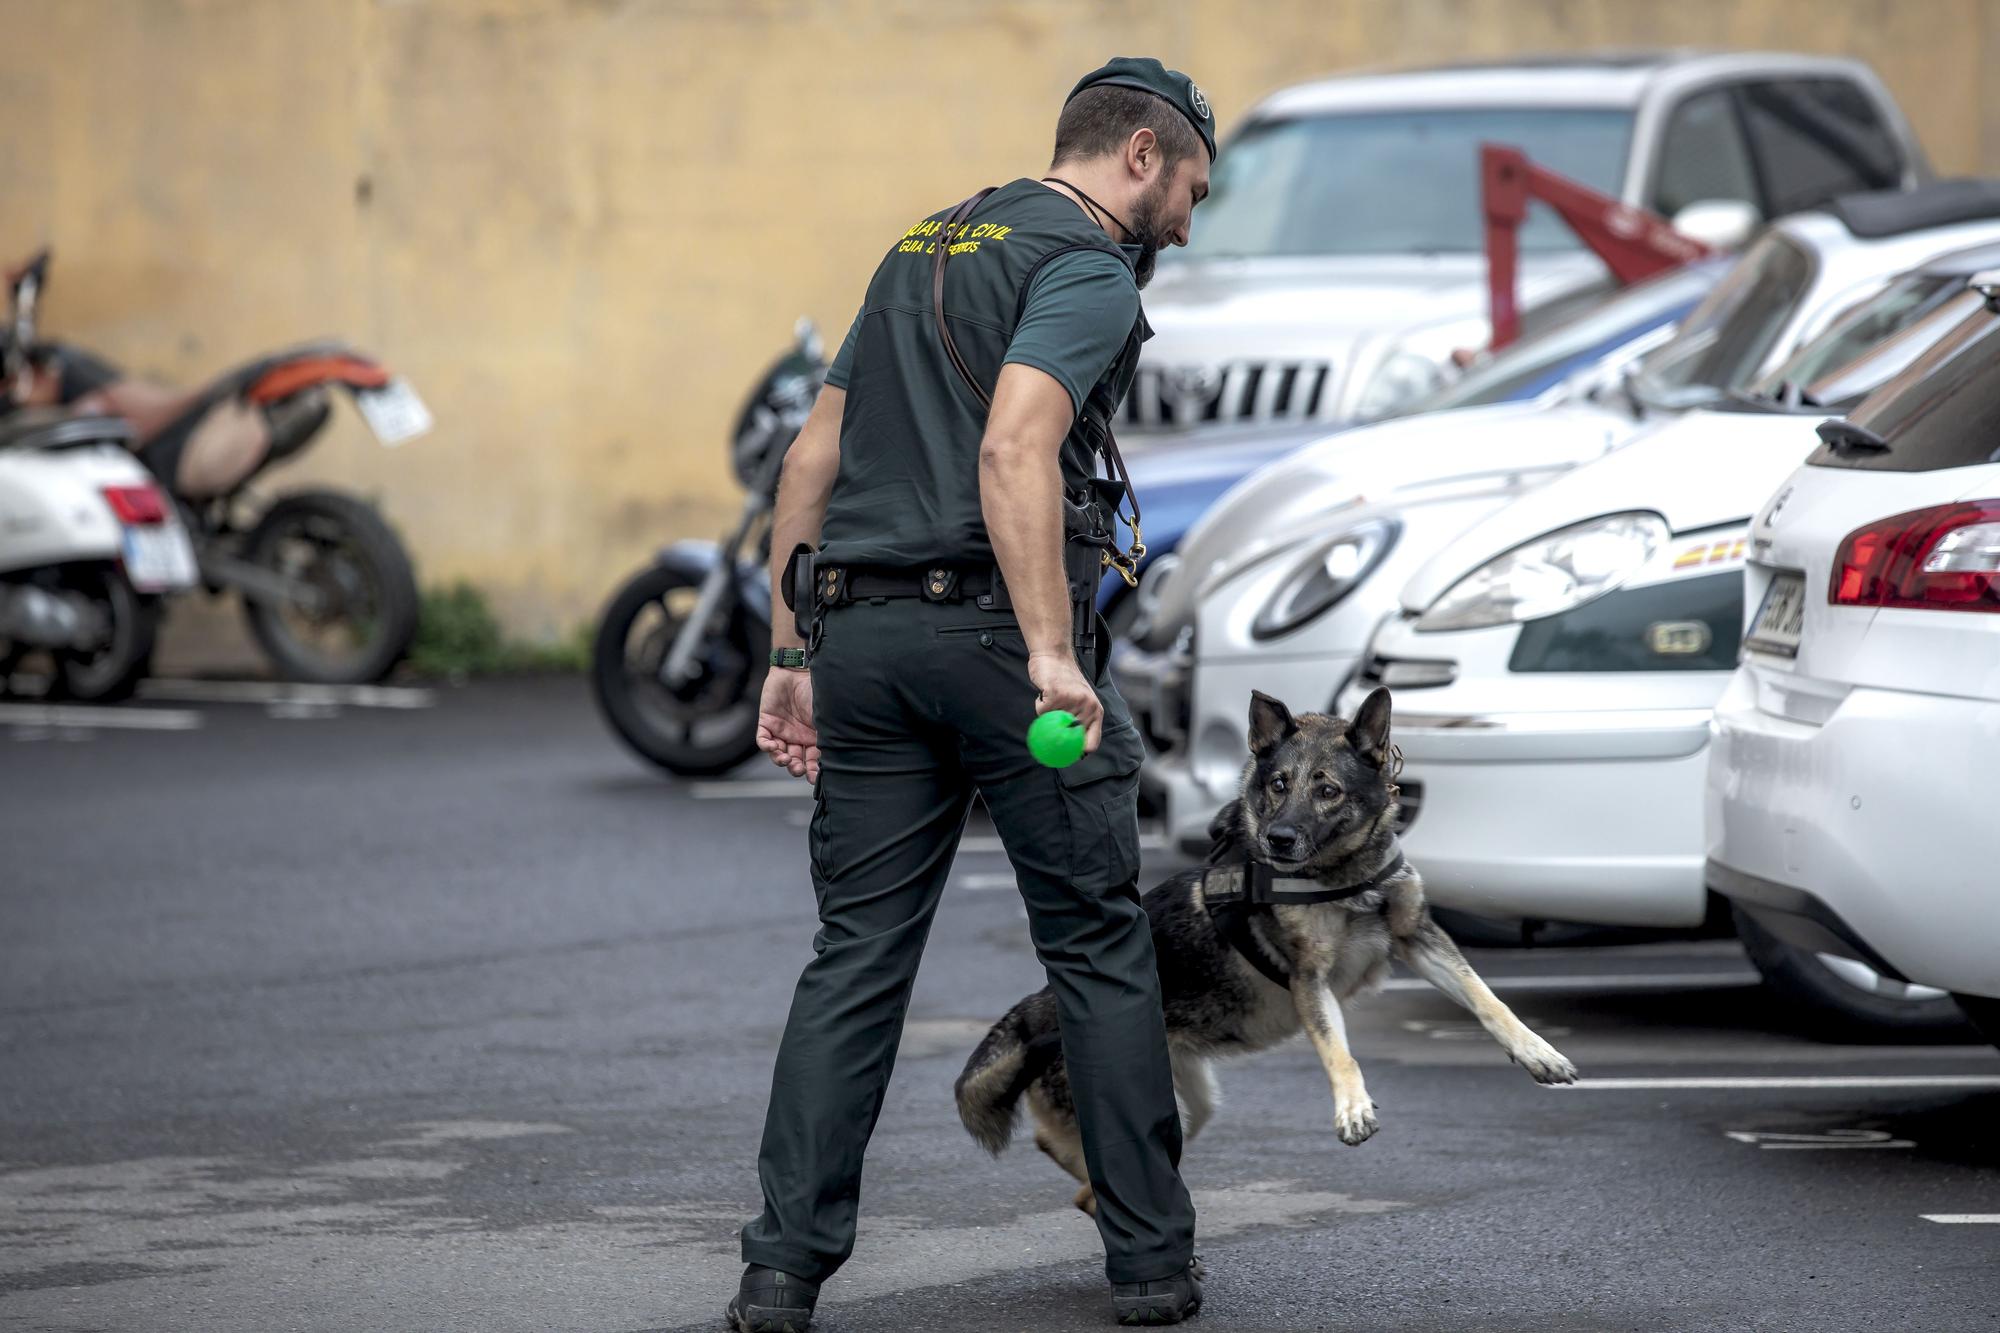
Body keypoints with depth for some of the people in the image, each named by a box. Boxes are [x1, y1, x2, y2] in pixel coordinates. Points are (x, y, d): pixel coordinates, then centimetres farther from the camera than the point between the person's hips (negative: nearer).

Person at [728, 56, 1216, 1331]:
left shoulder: (923, 250, 21)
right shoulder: (1089, 268, -5)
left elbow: (814, 458, 19)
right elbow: (1013, 451, -22)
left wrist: (794, 656, 19)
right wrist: (1052, 650, -28)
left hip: (862, 628, 7)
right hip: (996, 617, -7)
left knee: (858, 956, 5)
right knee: (1100, 945, 5)